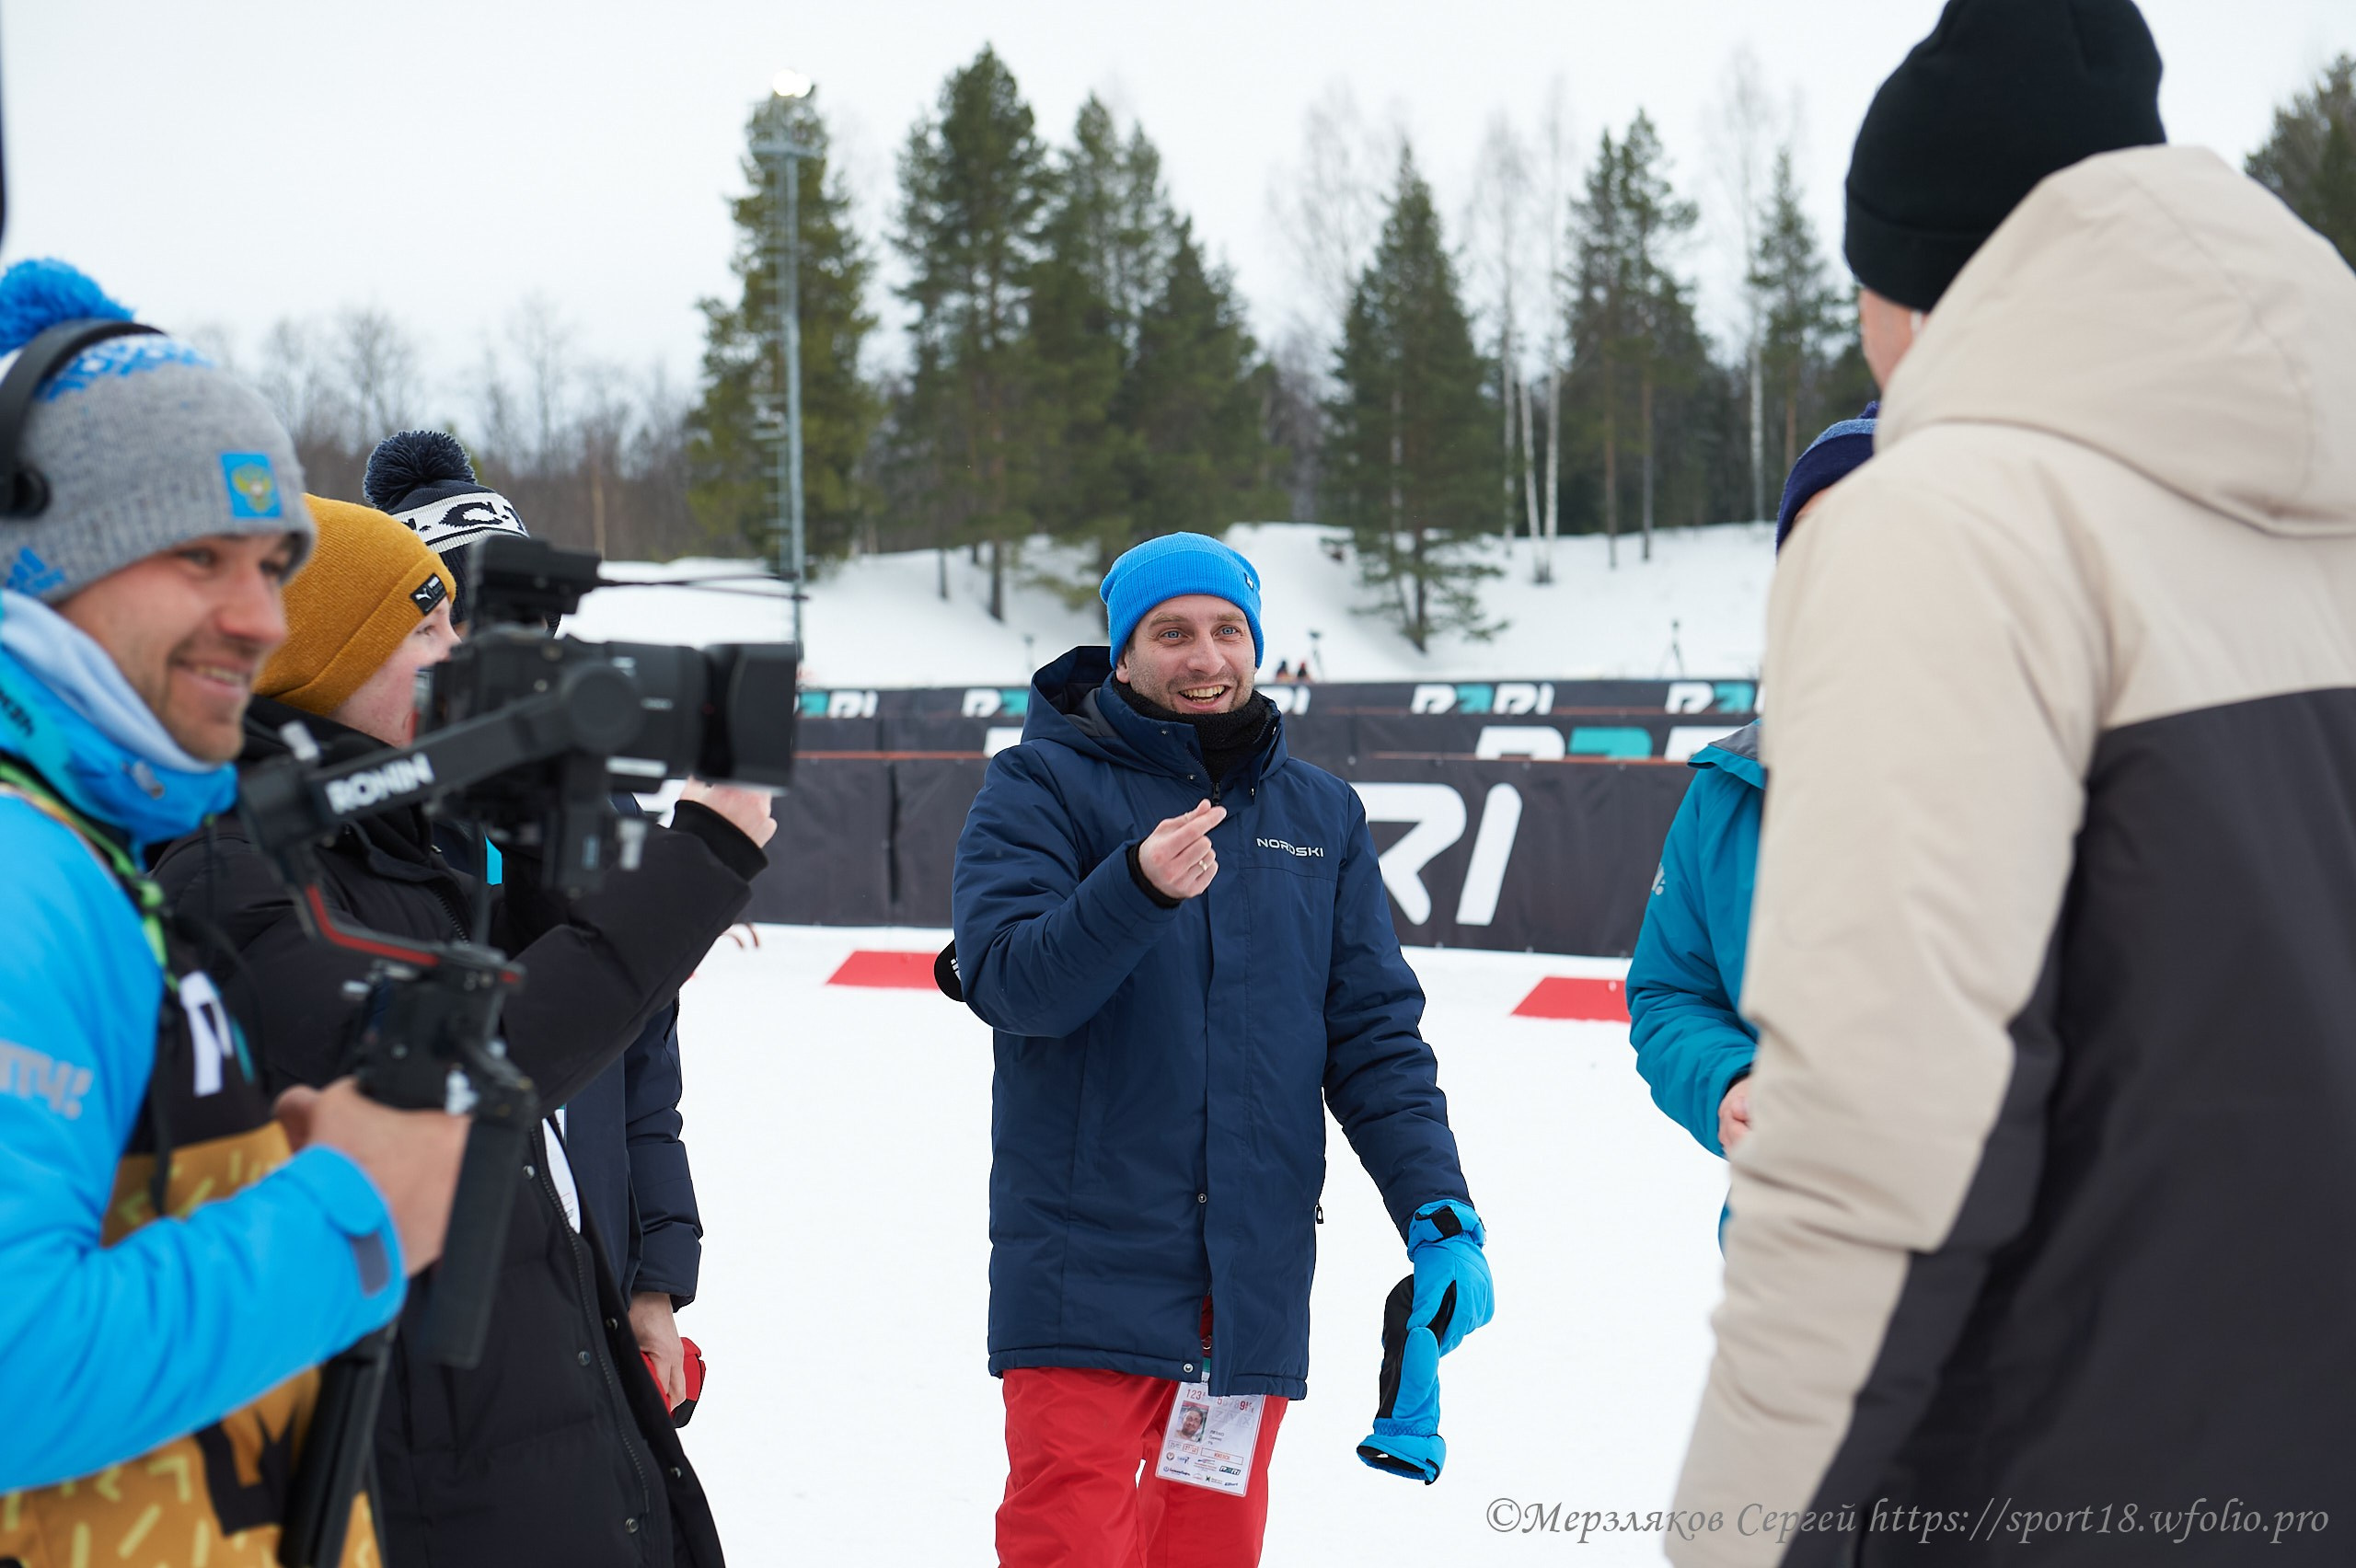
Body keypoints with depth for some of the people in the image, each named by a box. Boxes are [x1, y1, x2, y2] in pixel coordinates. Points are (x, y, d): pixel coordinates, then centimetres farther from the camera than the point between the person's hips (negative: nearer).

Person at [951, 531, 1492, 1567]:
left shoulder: (1320, 814, 13)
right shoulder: (1042, 787, 0)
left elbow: (1375, 1035, 11)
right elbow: (1008, 980, -13)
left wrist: (1439, 1213, 0)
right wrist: (1139, 887, -29)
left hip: (1253, 1287, 4)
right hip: (1088, 1274, -4)